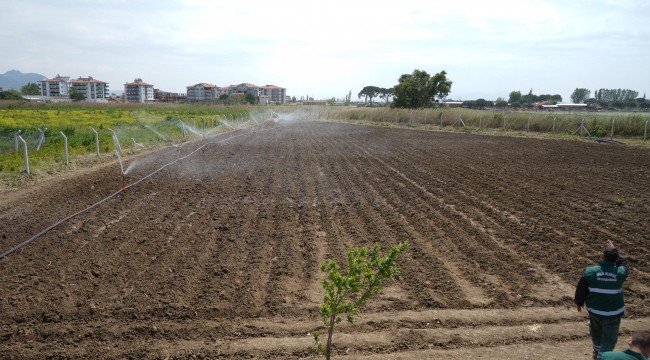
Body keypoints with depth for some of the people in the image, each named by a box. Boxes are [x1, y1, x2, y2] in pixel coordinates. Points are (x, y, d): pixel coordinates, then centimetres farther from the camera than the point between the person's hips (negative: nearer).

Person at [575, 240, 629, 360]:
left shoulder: (589, 272, -17)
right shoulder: (621, 273, -19)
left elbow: (581, 290, -6)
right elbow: (623, 263, 7)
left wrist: (579, 302, 12)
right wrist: (614, 250, 17)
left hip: (594, 310, 3)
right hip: (613, 313, -2)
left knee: (596, 334, 27)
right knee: (609, 340, 11)